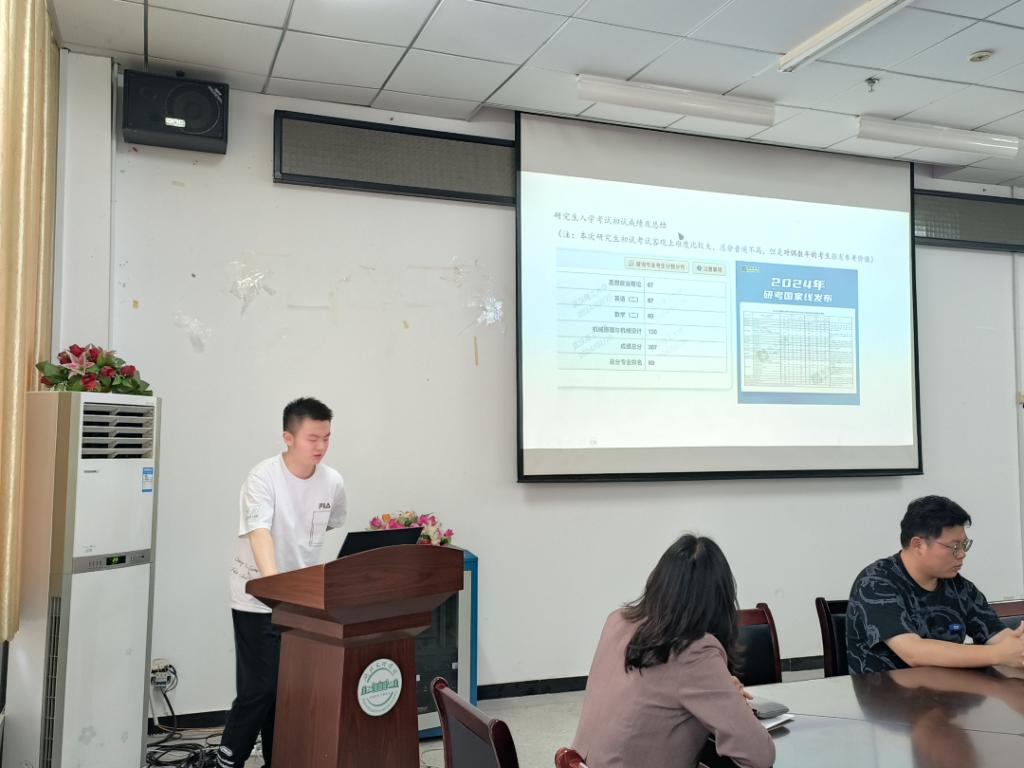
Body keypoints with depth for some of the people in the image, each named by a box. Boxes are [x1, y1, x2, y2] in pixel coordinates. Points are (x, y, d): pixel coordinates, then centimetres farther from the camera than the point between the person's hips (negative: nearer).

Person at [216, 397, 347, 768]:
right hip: (258, 600, -5)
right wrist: (274, 581, -47)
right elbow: (259, 532, -33)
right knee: (260, 688, -5)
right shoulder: (263, 478, -19)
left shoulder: (333, 482, -3)